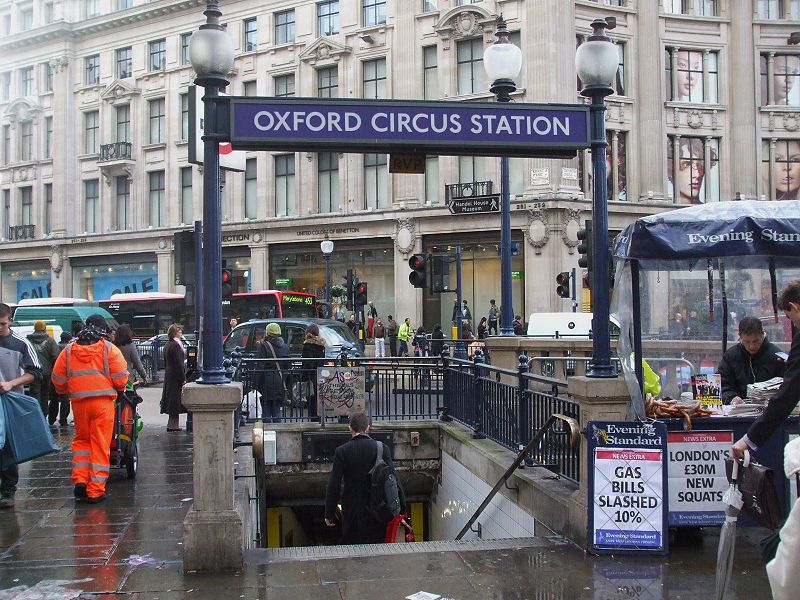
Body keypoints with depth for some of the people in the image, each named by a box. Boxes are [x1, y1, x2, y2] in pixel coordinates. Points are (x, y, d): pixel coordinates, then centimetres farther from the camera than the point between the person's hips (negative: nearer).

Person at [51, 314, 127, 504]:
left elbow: (58, 380, 10)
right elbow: (121, 377, -5)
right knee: (100, 445, 2)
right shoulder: (109, 349, -2)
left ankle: (80, 480, 7)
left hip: (78, 402, 3)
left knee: (81, 440, 20)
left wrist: (66, 392, 30)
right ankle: (96, 491, 3)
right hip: (103, 402, -3)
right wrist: (119, 389, 17)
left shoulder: (69, 350, 8)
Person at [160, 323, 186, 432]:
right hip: (176, 377, -9)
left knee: (171, 401, 13)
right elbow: (179, 364, -19)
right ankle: (173, 425, -1)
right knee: (176, 400, -4)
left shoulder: (167, 345, 12)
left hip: (168, 376, 10)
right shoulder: (176, 345, -17)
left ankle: (172, 424, 19)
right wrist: (183, 379, -16)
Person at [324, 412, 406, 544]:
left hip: (351, 511, -1)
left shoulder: (341, 451, -6)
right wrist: (401, 508, 2)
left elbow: (334, 485, -6)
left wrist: (329, 513, 1)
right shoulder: (382, 449, -4)